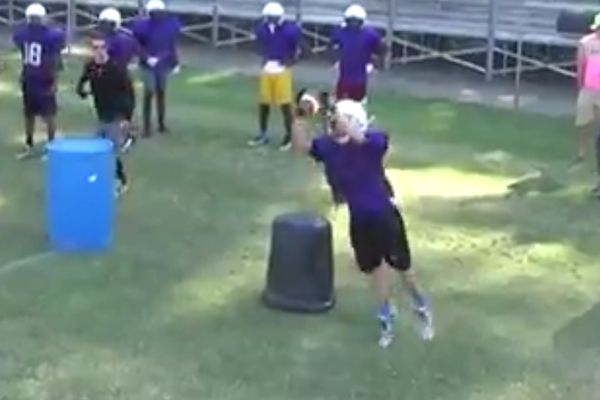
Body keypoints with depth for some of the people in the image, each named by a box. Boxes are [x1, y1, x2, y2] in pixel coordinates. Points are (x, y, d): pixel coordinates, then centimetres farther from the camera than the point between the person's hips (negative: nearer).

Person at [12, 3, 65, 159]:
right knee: (28, 114, 13)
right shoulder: (22, 33, 2)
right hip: (28, 81, 5)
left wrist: (54, 82, -11)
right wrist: (23, 75, 14)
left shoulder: (51, 35, -13)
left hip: (45, 82, -5)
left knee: (49, 115, 2)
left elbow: (55, 61, -11)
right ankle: (29, 146, 25)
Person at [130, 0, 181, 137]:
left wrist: (175, 62, 9)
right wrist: (147, 58, -19)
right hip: (148, 65, -3)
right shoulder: (142, 25, -13)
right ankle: (147, 126, 0)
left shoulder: (171, 24, -3)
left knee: (161, 93, 12)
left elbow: (173, 44, 8)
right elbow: (137, 46, -7)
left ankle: (161, 123, 23)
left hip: (164, 64, 3)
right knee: (149, 93, -6)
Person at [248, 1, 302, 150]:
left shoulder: (290, 30, -13)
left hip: (282, 71, -5)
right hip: (267, 70, 5)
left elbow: (297, 50, -2)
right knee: (263, 103, 11)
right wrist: (265, 60, 4)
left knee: (285, 104, -2)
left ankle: (289, 135, 12)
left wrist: (287, 64, -9)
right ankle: (263, 134, 26)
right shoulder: (262, 29, 1)